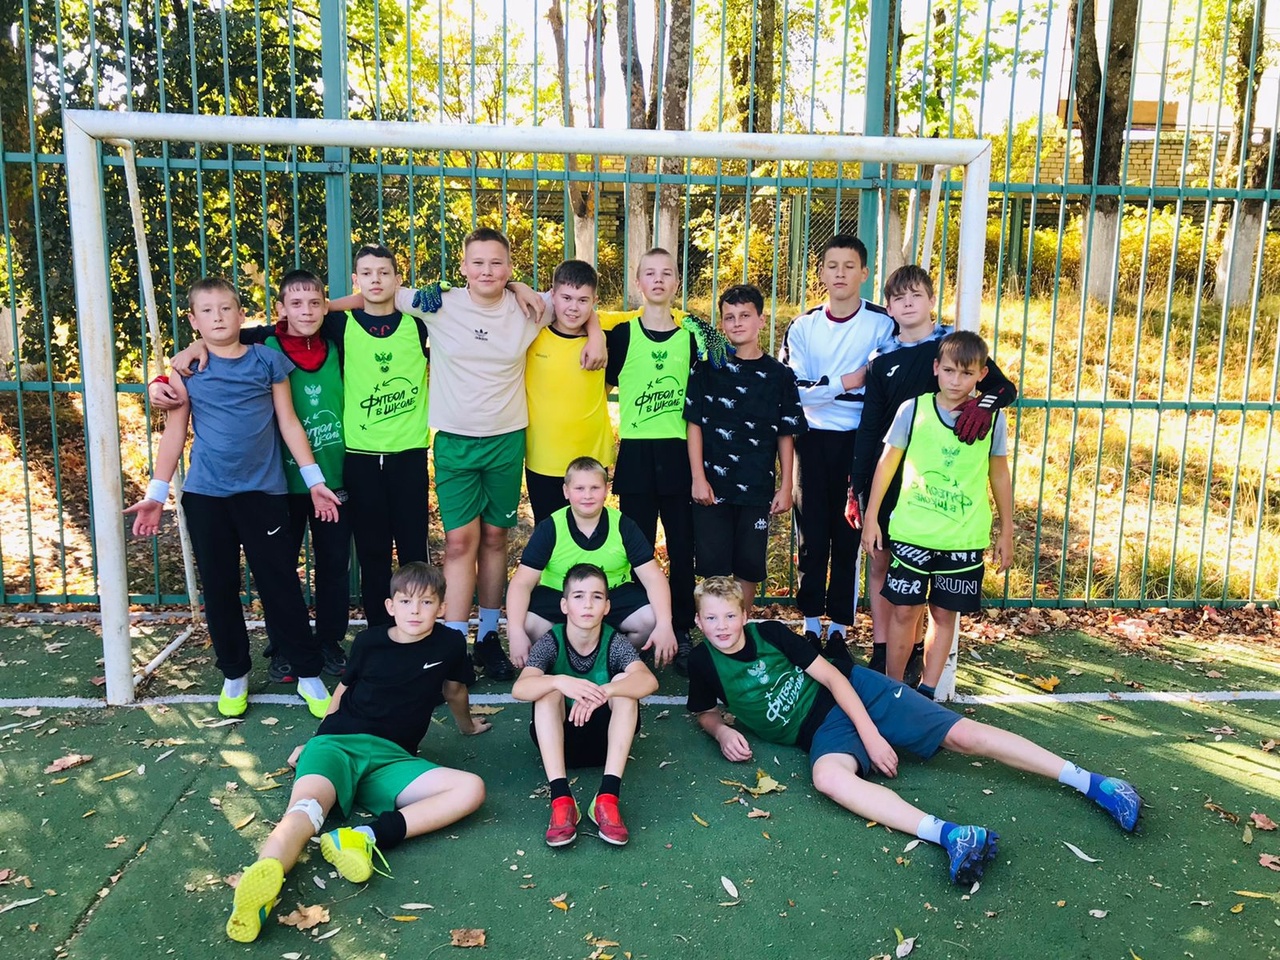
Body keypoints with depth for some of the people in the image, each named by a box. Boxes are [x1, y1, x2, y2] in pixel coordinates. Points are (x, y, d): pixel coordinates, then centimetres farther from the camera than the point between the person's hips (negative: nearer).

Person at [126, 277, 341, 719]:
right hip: (205, 495, 2)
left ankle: (309, 673, 10)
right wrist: (156, 493, 2)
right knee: (219, 587, 9)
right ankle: (234, 674, 24)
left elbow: (288, 422, 4)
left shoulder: (268, 360, 1)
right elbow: (174, 432, 6)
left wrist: (314, 480, 1)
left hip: (263, 491, -1)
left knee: (280, 583, 0)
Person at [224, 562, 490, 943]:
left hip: (390, 758, 2)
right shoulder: (369, 641, 10)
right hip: (338, 742, -1)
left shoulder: (450, 644, 10)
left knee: (471, 789, -25)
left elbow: (454, 690, 29)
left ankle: (368, 837, -40)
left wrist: (466, 726, 46)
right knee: (305, 809, -35)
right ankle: (260, 885, -65)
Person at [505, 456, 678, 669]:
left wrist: (664, 625, -30)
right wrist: (515, 632, -31)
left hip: (614, 597, 1)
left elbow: (653, 577, -14)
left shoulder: (624, 526, -9)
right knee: (527, 625, -30)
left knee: (652, 620, -27)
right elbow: (522, 582, -15)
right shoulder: (549, 529, -11)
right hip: (558, 596, 0)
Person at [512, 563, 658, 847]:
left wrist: (604, 692, -51)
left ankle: (607, 798, -35)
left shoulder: (615, 643, -12)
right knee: (549, 687, -27)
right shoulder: (550, 643, -13)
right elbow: (519, 689, -30)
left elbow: (649, 680, -32)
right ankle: (561, 799, -38)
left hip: (606, 738, 0)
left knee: (624, 682, -25)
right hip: (559, 740, 0)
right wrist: (560, 681, -51)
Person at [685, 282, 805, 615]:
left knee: (749, 568, 7)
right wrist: (698, 479, -6)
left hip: (757, 489, 1)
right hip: (712, 487, -1)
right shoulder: (708, 369, 2)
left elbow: (786, 435, 6)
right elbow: (694, 425, 1)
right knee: (712, 567, 3)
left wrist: (786, 487, 2)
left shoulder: (779, 375, 3)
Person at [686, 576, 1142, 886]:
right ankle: (949, 835, -49)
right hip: (821, 731, 1)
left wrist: (871, 734, -16)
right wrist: (723, 732, -12)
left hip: (856, 693, 0)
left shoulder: (770, 632, -9)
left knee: (963, 735, -11)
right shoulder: (703, 662, -5)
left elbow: (833, 678, -8)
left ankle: (1093, 783, -4)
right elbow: (704, 712, 13)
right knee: (829, 775, -37)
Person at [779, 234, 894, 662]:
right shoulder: (802, 326, 6)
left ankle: (839, 629, 14)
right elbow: (790, 388, -4)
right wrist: (844, 383, -12)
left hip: (858, 441, -1)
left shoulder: (882, 324, 0)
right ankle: (810, 624, 18)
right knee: (811, 537, 5)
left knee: (849, 537, 3)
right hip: (812, 439, 2)